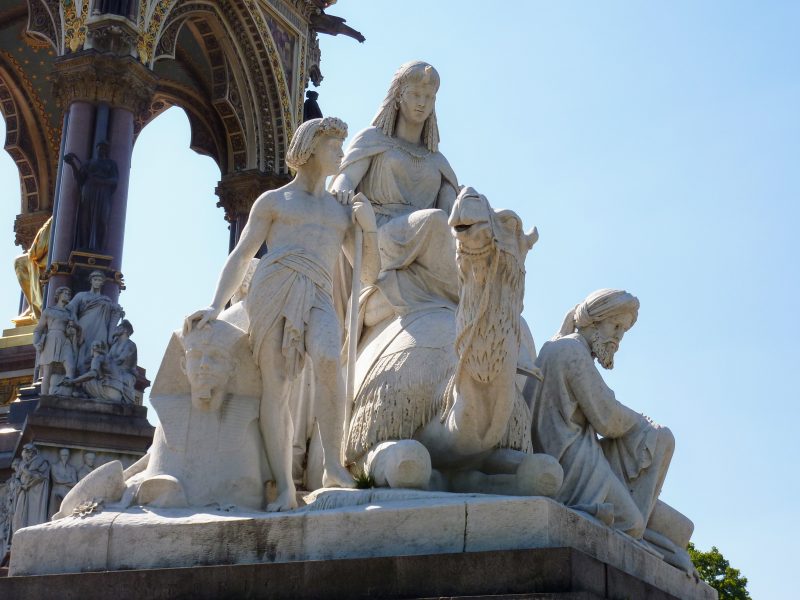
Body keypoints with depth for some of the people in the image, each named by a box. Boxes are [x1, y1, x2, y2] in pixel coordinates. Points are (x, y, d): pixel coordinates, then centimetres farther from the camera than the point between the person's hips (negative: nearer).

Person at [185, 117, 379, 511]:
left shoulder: (342, 209, 29)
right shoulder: (272, 201, 20)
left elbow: (369, 274, 25)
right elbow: (240, 258, 14)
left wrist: (370, 227, 10)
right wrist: (215, 308, 2)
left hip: (317, 298, 1)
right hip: (272, 291, -1)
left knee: (328, 360, -31)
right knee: (274, 386, -13)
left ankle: (333, 464, -25)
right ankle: (285, 489, -13)